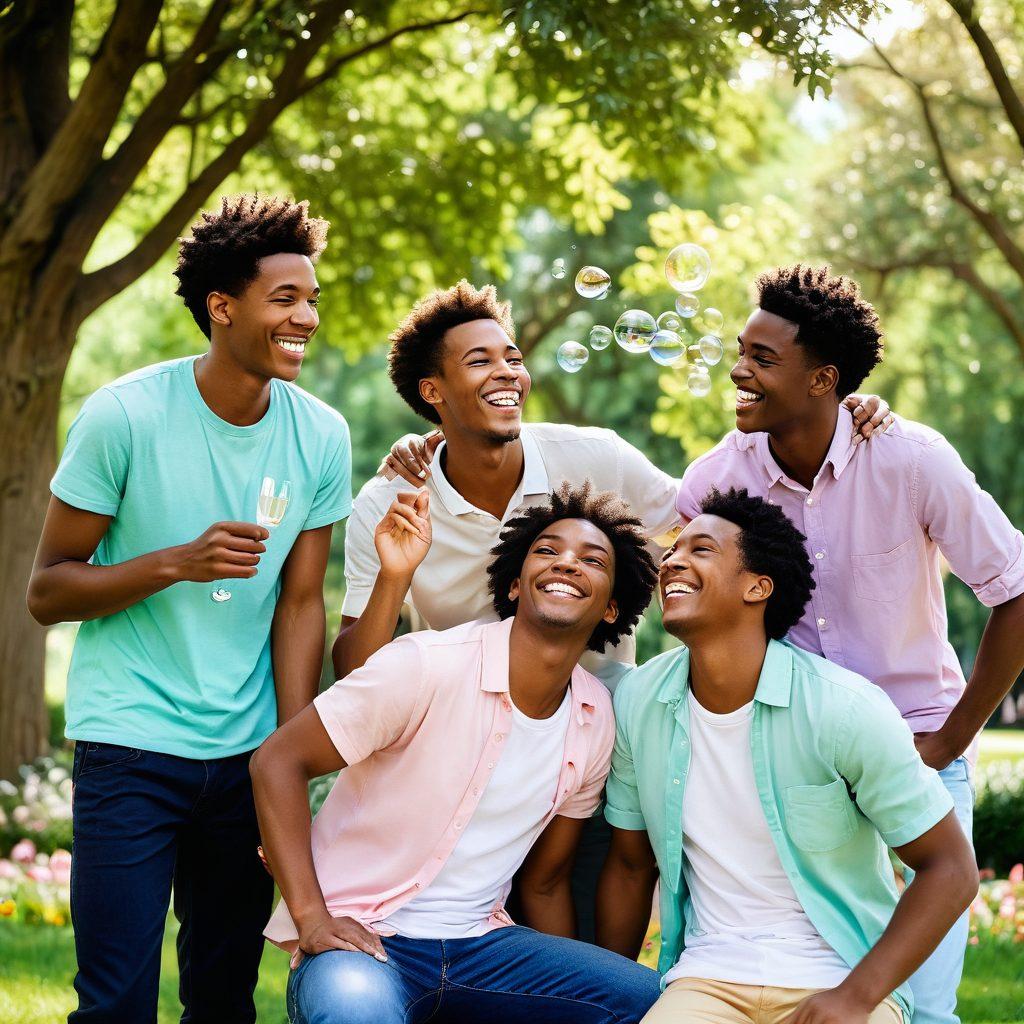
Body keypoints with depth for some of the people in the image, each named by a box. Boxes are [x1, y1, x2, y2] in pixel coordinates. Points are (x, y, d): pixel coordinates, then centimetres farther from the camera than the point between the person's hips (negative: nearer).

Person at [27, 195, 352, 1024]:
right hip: (131, 745, -3)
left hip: (246, 752, 4)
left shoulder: (322, 437, 0)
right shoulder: (125, 415, -10)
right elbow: (47, 592, -6)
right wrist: (177, 562, -22)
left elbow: (300, 606, 3)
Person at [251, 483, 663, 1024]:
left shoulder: (596, 716, 5)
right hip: (362, 939, -6)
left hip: (479, 940, 6)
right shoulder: (428, 665, -14)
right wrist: (311, 916, -20)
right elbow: (277, 761, -12)